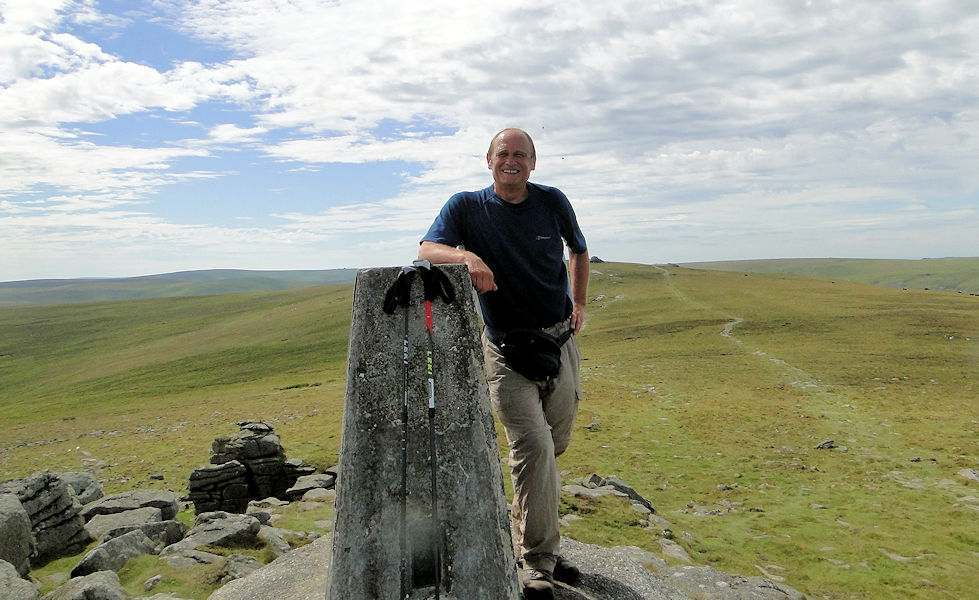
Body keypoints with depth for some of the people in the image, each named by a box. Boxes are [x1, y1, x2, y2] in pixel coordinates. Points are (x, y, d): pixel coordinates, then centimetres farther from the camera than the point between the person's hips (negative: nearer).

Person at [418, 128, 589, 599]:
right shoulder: (466, 206, -3)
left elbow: (579, 250, 20)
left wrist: (579, 304, 13)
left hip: (560, 339, 4)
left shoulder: (553, 202, 3)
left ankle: (527, 529, 38)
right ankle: (538, 562, -2)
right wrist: (467, 256, -37)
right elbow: (427, 250, -18)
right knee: (533, 444, -16)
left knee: (555, 445, 14)